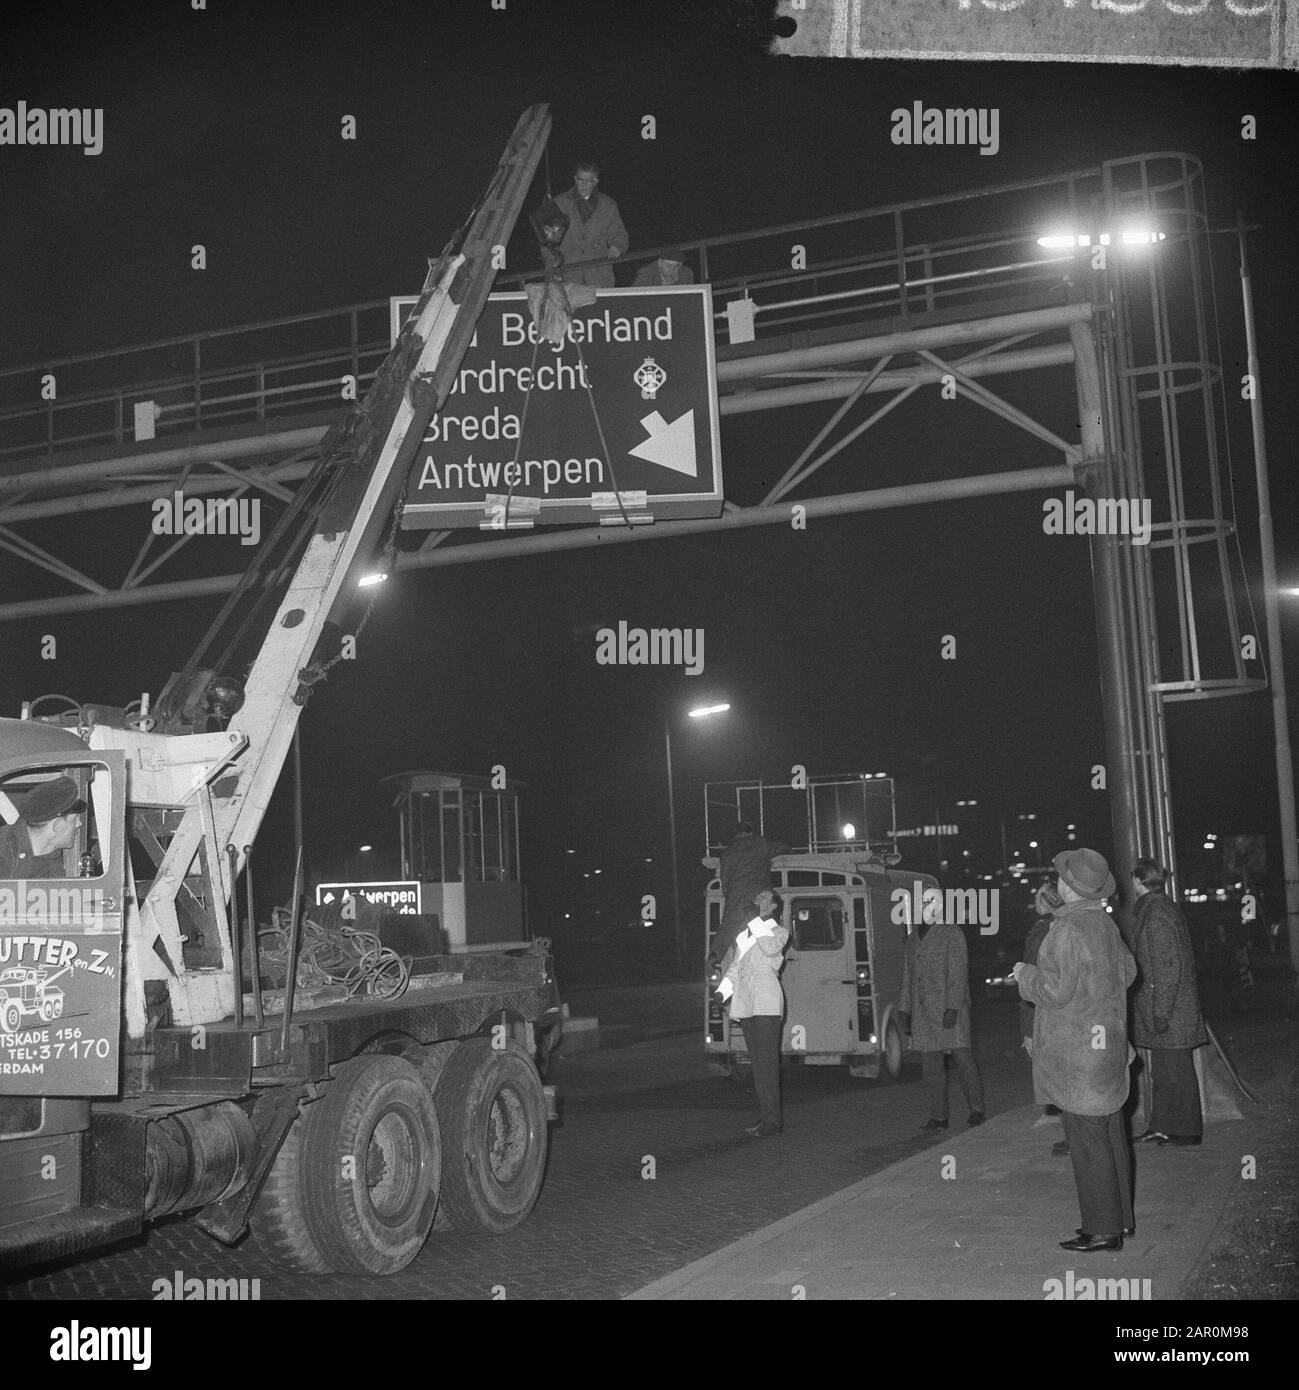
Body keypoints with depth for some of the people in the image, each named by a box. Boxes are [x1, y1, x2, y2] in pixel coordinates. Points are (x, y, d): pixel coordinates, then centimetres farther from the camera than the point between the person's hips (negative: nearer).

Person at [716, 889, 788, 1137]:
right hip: (745, 1004, 6)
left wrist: (758, 920, -12)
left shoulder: (779, 932, 5)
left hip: (766, 1004, -6)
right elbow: (735, 968, 22)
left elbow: (771, 948, -18)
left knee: (767, 1061, -9)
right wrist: (722, 991, 8)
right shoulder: (744, 934, 23)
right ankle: (767, 1117, 11)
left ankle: (773, 1120, -8)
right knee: (757, 1061, 7)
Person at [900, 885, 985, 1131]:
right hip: (923, 1011, 6)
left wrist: (953, 1007, -17)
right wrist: (905, 1009, 14)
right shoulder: (913, 938, 18)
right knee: (930, 1065, 4)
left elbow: (959, 972, -9)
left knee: (962, 1057, -6)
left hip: (950, 1008, -6)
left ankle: (976, 1109, 7)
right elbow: (908, 975, 21)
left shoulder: (952, 933, -2)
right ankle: (938, 1117, 8)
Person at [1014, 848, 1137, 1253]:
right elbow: (1127, 972, 18)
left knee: (1087, 1140, -2)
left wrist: (1026, 974, -6)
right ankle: (1120, 1217, 25)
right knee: (1111, 1136, 16)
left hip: (1077, 1050, -9)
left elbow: (1056, 990, -23)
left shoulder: (1067, 929, -21)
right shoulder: (1105, 923, 6)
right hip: (1107, 1046, 9)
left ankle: (1103, 1230, 3)